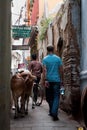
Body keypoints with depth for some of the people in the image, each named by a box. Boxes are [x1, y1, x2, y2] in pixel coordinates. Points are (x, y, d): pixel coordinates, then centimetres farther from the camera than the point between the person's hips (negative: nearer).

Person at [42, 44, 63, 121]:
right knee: (56, 97, -2)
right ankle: (54, 114, -14)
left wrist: (45, 80, -14)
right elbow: (61, 70, 1)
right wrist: (61, 79, 11)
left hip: (48, 80, 0)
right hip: (56, 80, 0)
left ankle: (52, 111, 25)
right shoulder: (58, 58, 2)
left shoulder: (45, 59, -1)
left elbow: (44, 70, -11)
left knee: (49, 97, 15)